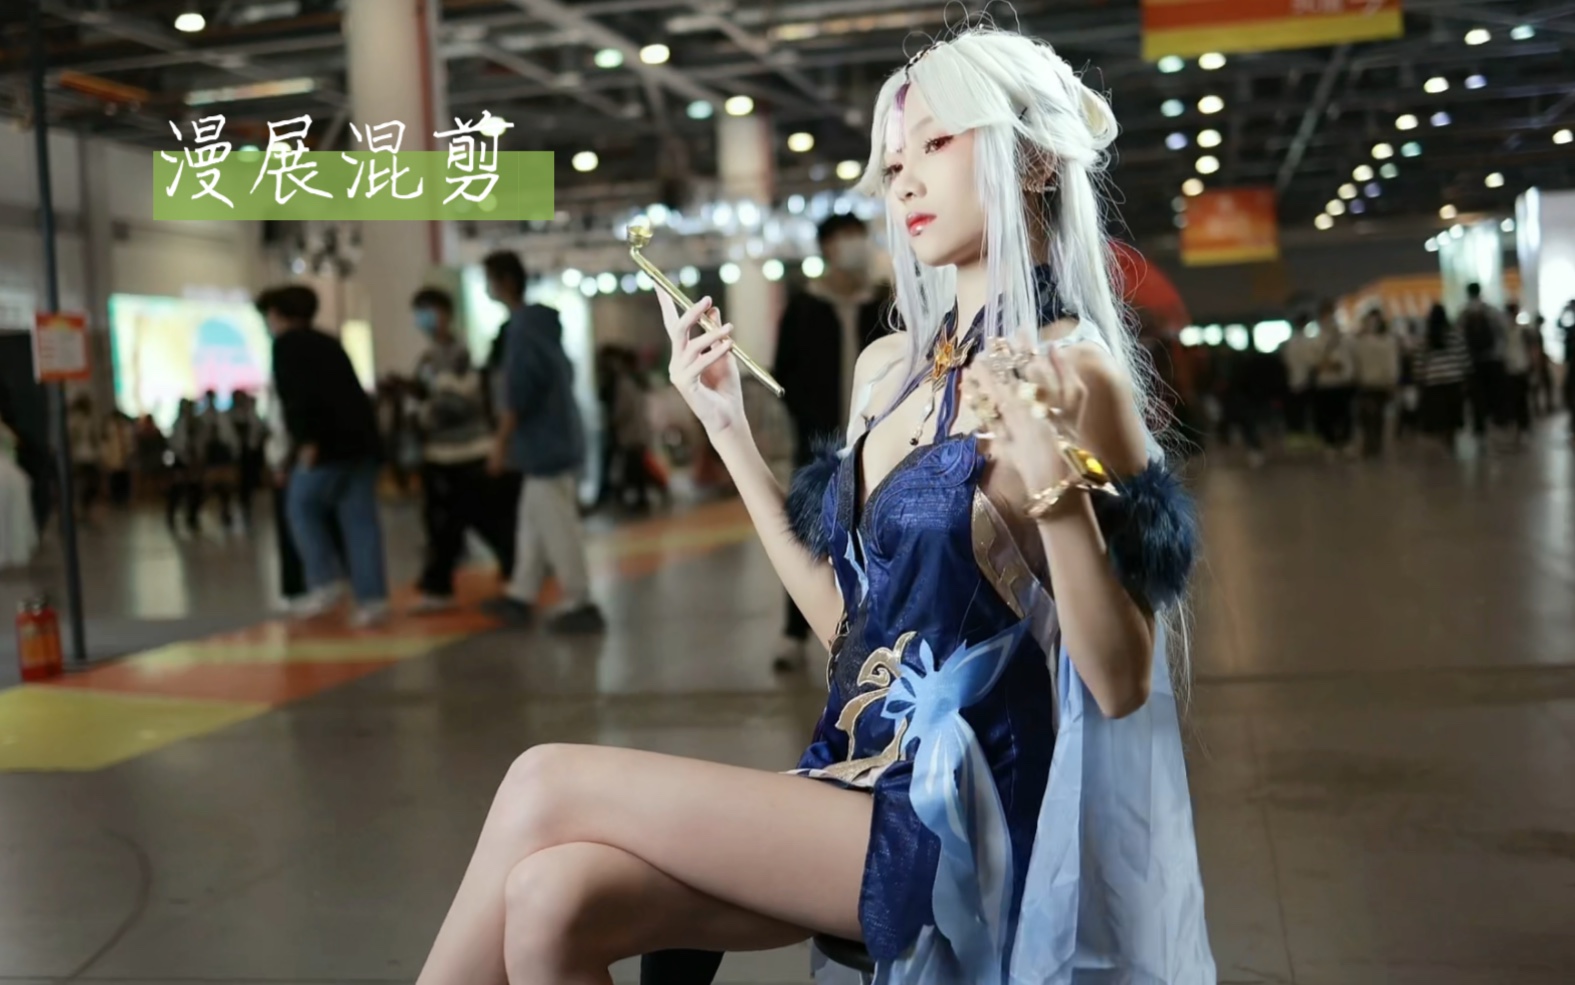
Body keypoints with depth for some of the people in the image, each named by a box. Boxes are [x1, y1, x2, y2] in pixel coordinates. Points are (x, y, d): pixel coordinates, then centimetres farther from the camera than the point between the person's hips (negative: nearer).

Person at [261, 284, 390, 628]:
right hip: (361, 436, 7)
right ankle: (372, 598, 1)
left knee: (302, 507, 10)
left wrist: (306, 441, -18)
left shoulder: (286, 344, -1)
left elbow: (297, 395, -16)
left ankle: (325, 584, 3)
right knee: (360, 518, 5)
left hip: (328, 442, -7)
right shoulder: (328, 343, 23)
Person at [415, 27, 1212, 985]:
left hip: (963, 819, -6)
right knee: (550, 901, -17)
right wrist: (730, 429, 10)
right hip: (861, 788, 6)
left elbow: (1121, 684, -13)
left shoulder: (1070, 376, -11)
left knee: (548, 786, -15)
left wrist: (1053, 486, -27)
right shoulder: (890, 366, 11)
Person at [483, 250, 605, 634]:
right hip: (555, 440, 10)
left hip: (545, 446, -10)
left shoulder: (521, 329, -16)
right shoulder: (541, 323, 13)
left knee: (557, 529, -4)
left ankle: (579, 605, 2)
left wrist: (500, 442, -13)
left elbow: (517, 394, -20)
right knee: (532, 523, 16)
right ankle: (521, 596, 23)